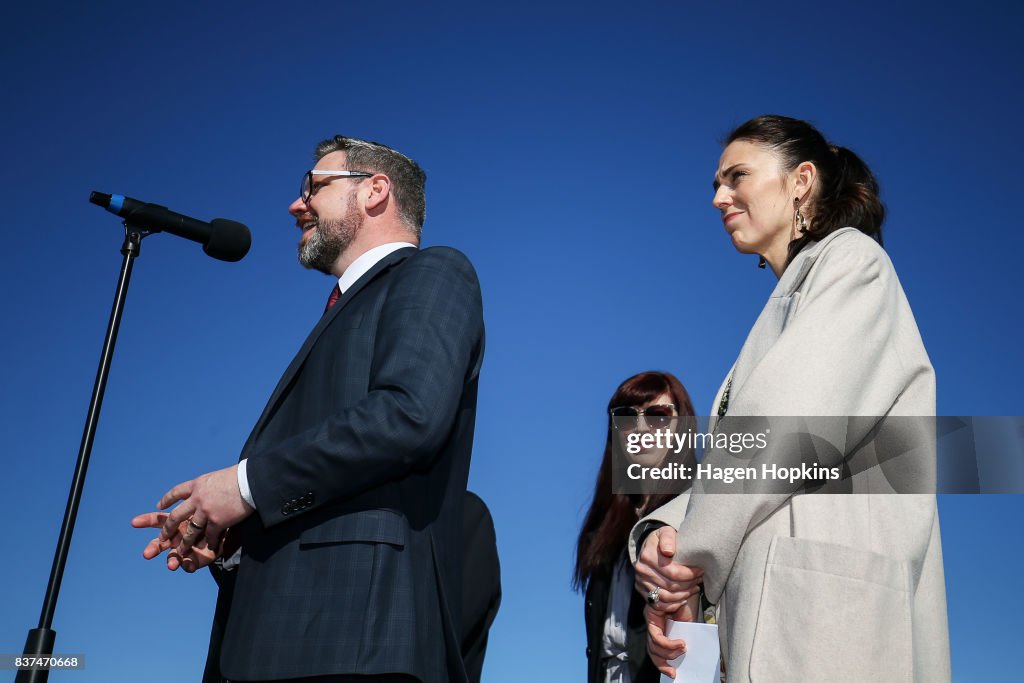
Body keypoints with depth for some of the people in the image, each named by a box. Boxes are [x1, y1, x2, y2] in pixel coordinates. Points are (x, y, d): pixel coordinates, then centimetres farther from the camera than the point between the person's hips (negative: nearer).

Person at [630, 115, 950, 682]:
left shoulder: (851, 259, 2)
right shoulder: (787, 300, 25)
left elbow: (787, 425, -14)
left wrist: (689, 554, -8)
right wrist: (662, 530, -5)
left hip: (827, 589, -7)